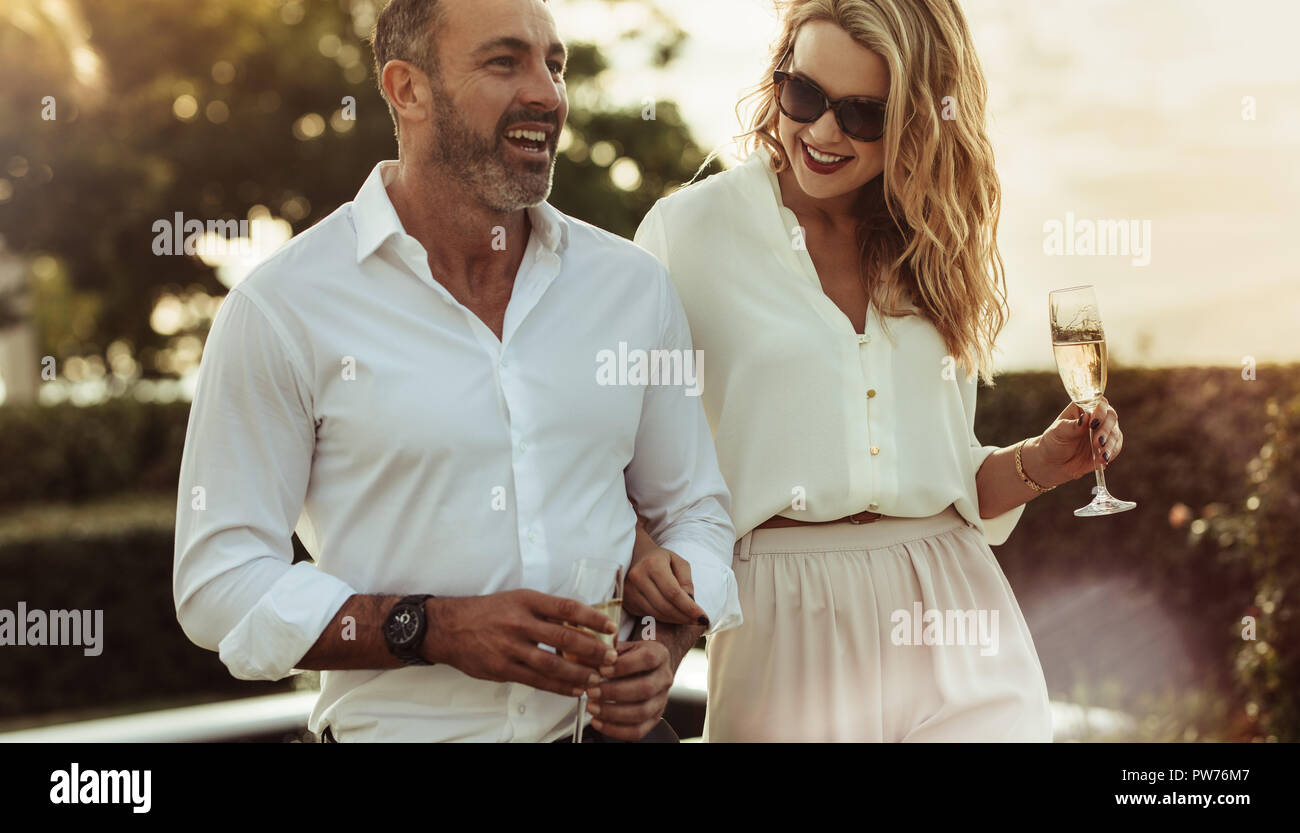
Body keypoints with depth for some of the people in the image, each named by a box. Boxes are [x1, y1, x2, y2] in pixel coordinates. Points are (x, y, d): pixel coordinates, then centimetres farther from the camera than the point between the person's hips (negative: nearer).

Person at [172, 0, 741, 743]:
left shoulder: (634, 285, 2)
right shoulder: (280, 311, -9)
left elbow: (695, 509, 11)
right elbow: (218, 582, -10)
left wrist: (667, 642, -8)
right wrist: (430, 630, -22)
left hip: (611, 724, 3)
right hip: (399, 726, -3)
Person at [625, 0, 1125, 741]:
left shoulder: (938, 253, 13)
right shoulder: (690, 230, 0)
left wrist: (1040, 464, 0)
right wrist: (635, 545, -19)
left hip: (957, 637, 3)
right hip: (787, 629, -3)